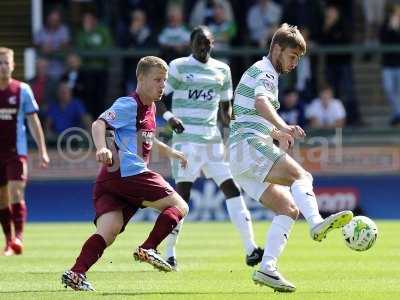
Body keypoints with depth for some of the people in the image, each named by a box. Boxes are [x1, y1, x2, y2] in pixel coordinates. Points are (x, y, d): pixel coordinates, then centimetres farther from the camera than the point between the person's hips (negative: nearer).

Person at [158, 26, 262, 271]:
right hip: (186, 138, -5)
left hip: (213, 138, 5)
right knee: (183, 191, -11)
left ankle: (250, 250, -5)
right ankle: (169, 253, -3)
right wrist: (168, 116, -20)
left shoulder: (222, 70, 14)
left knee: (232, 187, -4)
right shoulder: (178, 67, 0)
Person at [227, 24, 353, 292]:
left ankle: (267, 268, -9)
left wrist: (277, 134, 26)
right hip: (249, 143, -10)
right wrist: (283, 128, -44)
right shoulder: (264, 72, -3)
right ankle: (317, 223, -54)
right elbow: (261, 102, -26)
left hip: (240, 158, 10)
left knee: (289, 208, 1)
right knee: (301, 175, -28)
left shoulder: (263, 73, 29)